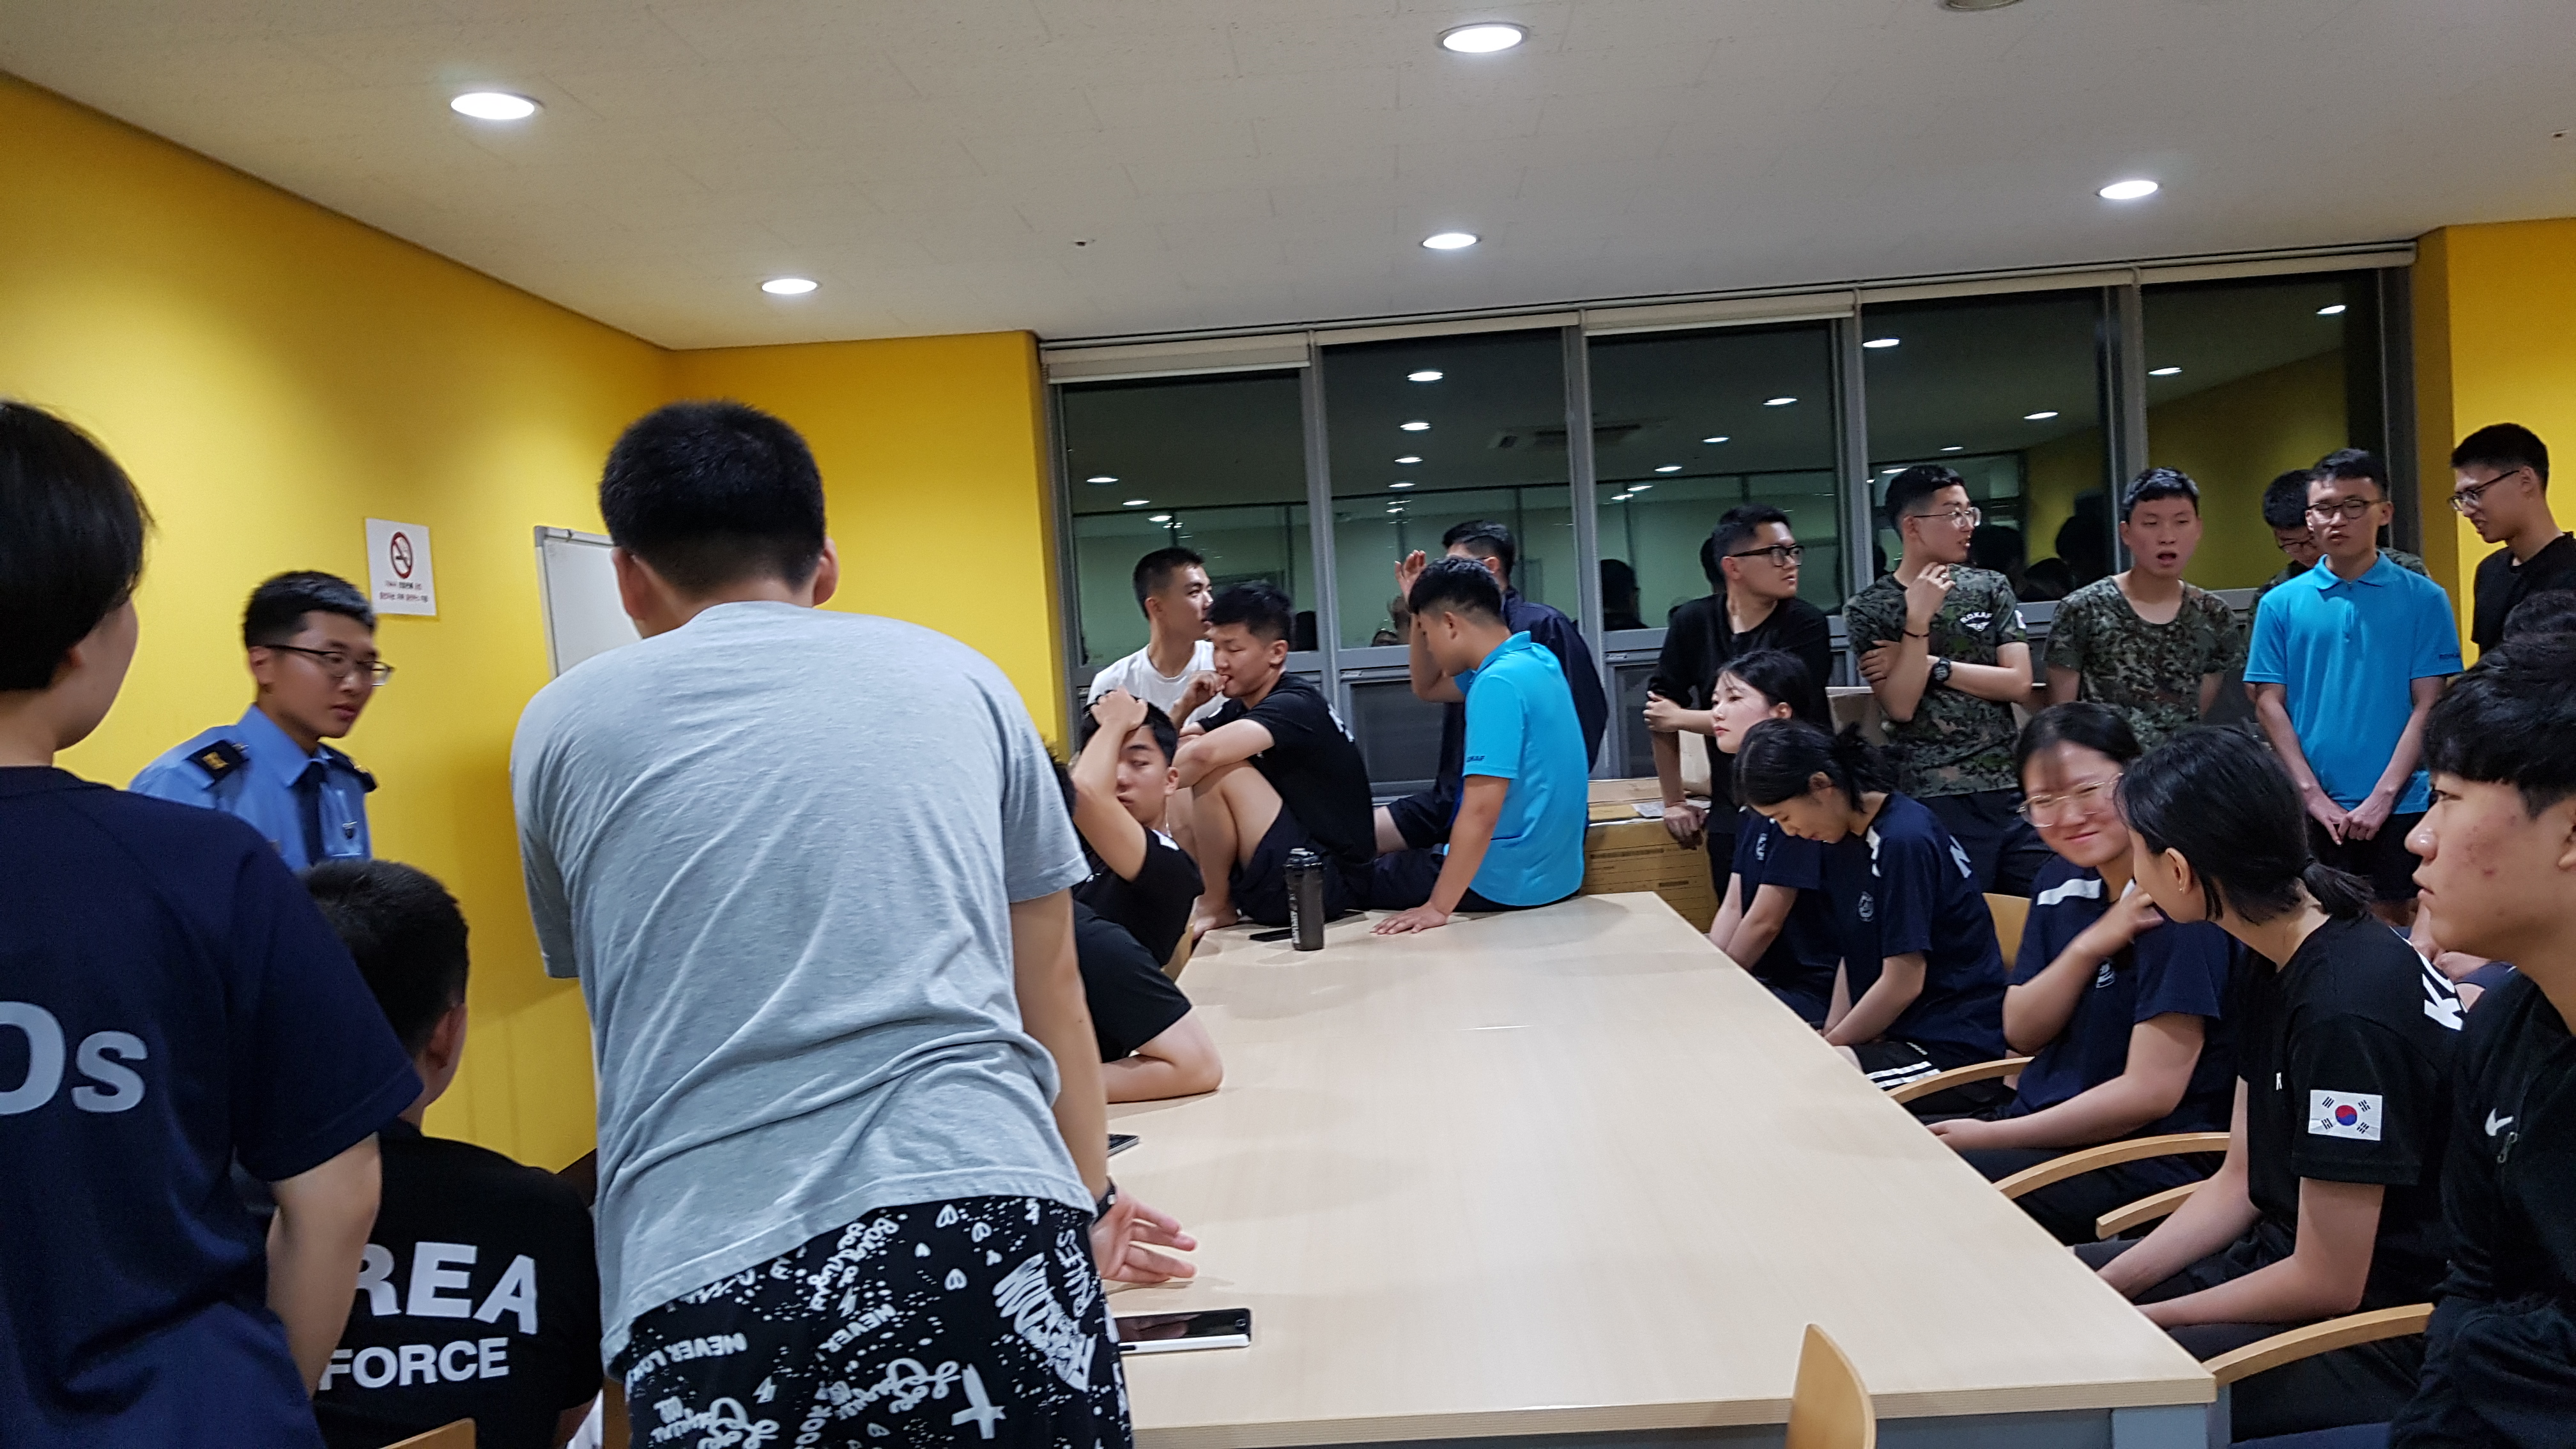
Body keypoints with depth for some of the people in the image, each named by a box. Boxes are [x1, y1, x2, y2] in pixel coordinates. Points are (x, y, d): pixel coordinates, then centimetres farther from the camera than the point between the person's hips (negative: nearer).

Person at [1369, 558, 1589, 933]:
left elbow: (1481, 808, -28)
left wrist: (1438, 908, -25)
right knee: (1404, 858, 28)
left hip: (1509, 884, -9)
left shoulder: (1497, 683, -23)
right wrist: (1418, 610, 8)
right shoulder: (1536, 659, 5)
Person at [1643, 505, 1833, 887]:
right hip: (1730, 814, 3)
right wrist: (1674, 801, 9)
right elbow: (1660, 706, 6)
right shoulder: (1694, 622, 0)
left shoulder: (1805, 624, -8)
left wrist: (1682, 718, -7)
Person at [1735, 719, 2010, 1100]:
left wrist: (1825, 1049, -9)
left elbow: (1903, 983, -18)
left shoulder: (1903, 842, -20)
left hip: (1954, 1048, -9)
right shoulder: (1844, 838, 8)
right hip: (1891, 1033, 9)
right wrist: (1829, 1039, 0)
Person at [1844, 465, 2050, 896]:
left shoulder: (1991, 588, 8)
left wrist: (1929, 665, -9)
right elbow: (1901, 707, -11)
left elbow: (2019, 685, -1)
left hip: (2012, 789, 3)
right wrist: (1918, 619, -16)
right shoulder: (1869, 609, -1)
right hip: (1936, 802, -3)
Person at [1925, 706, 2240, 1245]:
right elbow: (2021, 1034, 4)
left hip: (2146, 1158, -8)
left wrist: (1990, 1136, -15)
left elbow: (2151, 1092, -21)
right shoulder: (2062, 881, 6)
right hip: (2050, 1124, 8)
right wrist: (2090, 946, -14)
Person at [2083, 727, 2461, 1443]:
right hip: (2286, 1254, 9)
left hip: (2387, 1331, -9)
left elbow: (2329, 1283, -21)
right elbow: (2239, 1182, 8)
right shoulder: (2274, 967, 2)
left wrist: (2142, 1319, -12)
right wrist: (2103, 1287, -1)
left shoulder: (2348, 1008, -26)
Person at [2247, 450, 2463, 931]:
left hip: (2400, 806, -1)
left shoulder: (2423, 598, 1)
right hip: (2310, 808, 1)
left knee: (2397, 924, 6)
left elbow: (2428, 705, -2)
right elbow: (2269, 704, 1)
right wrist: (2313, 795, -7)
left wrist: (2382, 797, -10)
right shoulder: (2281, 604, 3)